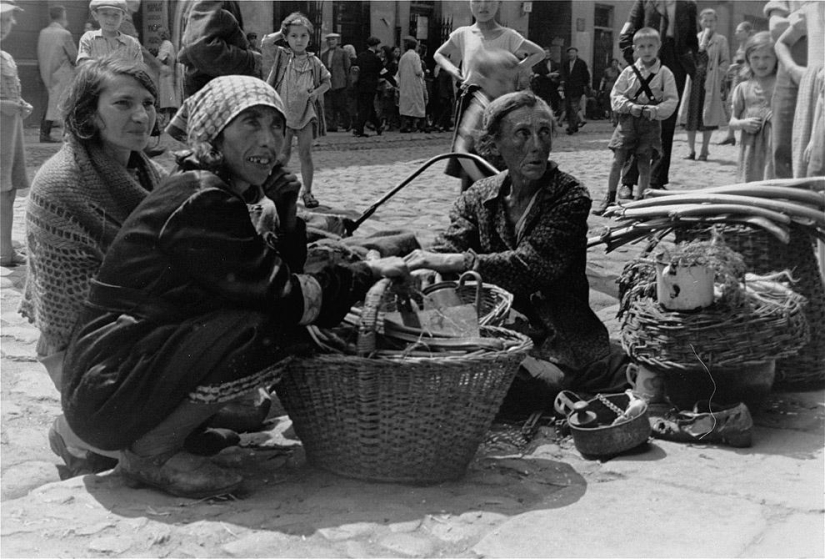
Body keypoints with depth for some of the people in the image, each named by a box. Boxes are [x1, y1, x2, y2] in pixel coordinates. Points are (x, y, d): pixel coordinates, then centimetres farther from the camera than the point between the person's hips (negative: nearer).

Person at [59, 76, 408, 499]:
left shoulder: (219, 194, 13)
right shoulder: (200, 202, -18)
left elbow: (274, 269, 8)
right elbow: (283, 296, -20)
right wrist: (366, 274, -9)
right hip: (105, 391, -10)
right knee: (277, 328, -22)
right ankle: (150, 453, -10)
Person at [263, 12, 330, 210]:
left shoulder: (313, 62, 4)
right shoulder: (282, 56, 0)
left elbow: (326, 82, 12)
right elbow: (267, 42, -15)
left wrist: (315, 93, -6)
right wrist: (283, 32, -2)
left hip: (306, 112, 1)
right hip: (284, 111, -1)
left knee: (305, 154, 0)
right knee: (284, 153, -1)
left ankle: (307, 192, 10)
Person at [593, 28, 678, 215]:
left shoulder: (665, 73, -1)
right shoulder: (629, 72, 2)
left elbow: (672, 100, -2)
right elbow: (615, 95, 2)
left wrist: (655, 110, -17)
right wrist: (631, 106, -14)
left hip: (651, 122, -1)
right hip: (628, 119, 1)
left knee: (645, 163, 4)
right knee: (617, 160, -2)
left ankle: (639, 198, 18)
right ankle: (610, 198, 10)